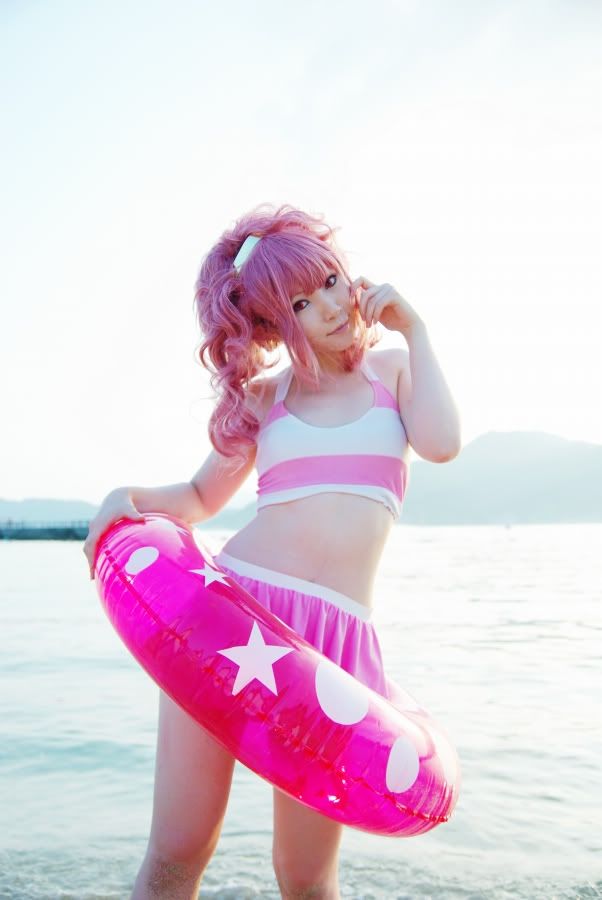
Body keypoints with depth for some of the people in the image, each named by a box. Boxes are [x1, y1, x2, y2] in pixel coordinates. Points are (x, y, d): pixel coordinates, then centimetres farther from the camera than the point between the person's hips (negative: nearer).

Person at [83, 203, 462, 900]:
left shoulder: (393, 367, 13)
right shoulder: (263, 394, 14)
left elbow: (440, 443, -7)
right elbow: (201, 497, 23)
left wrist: (413, 328, 1)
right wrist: (130, 497, 3)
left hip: (335, 634, 0)